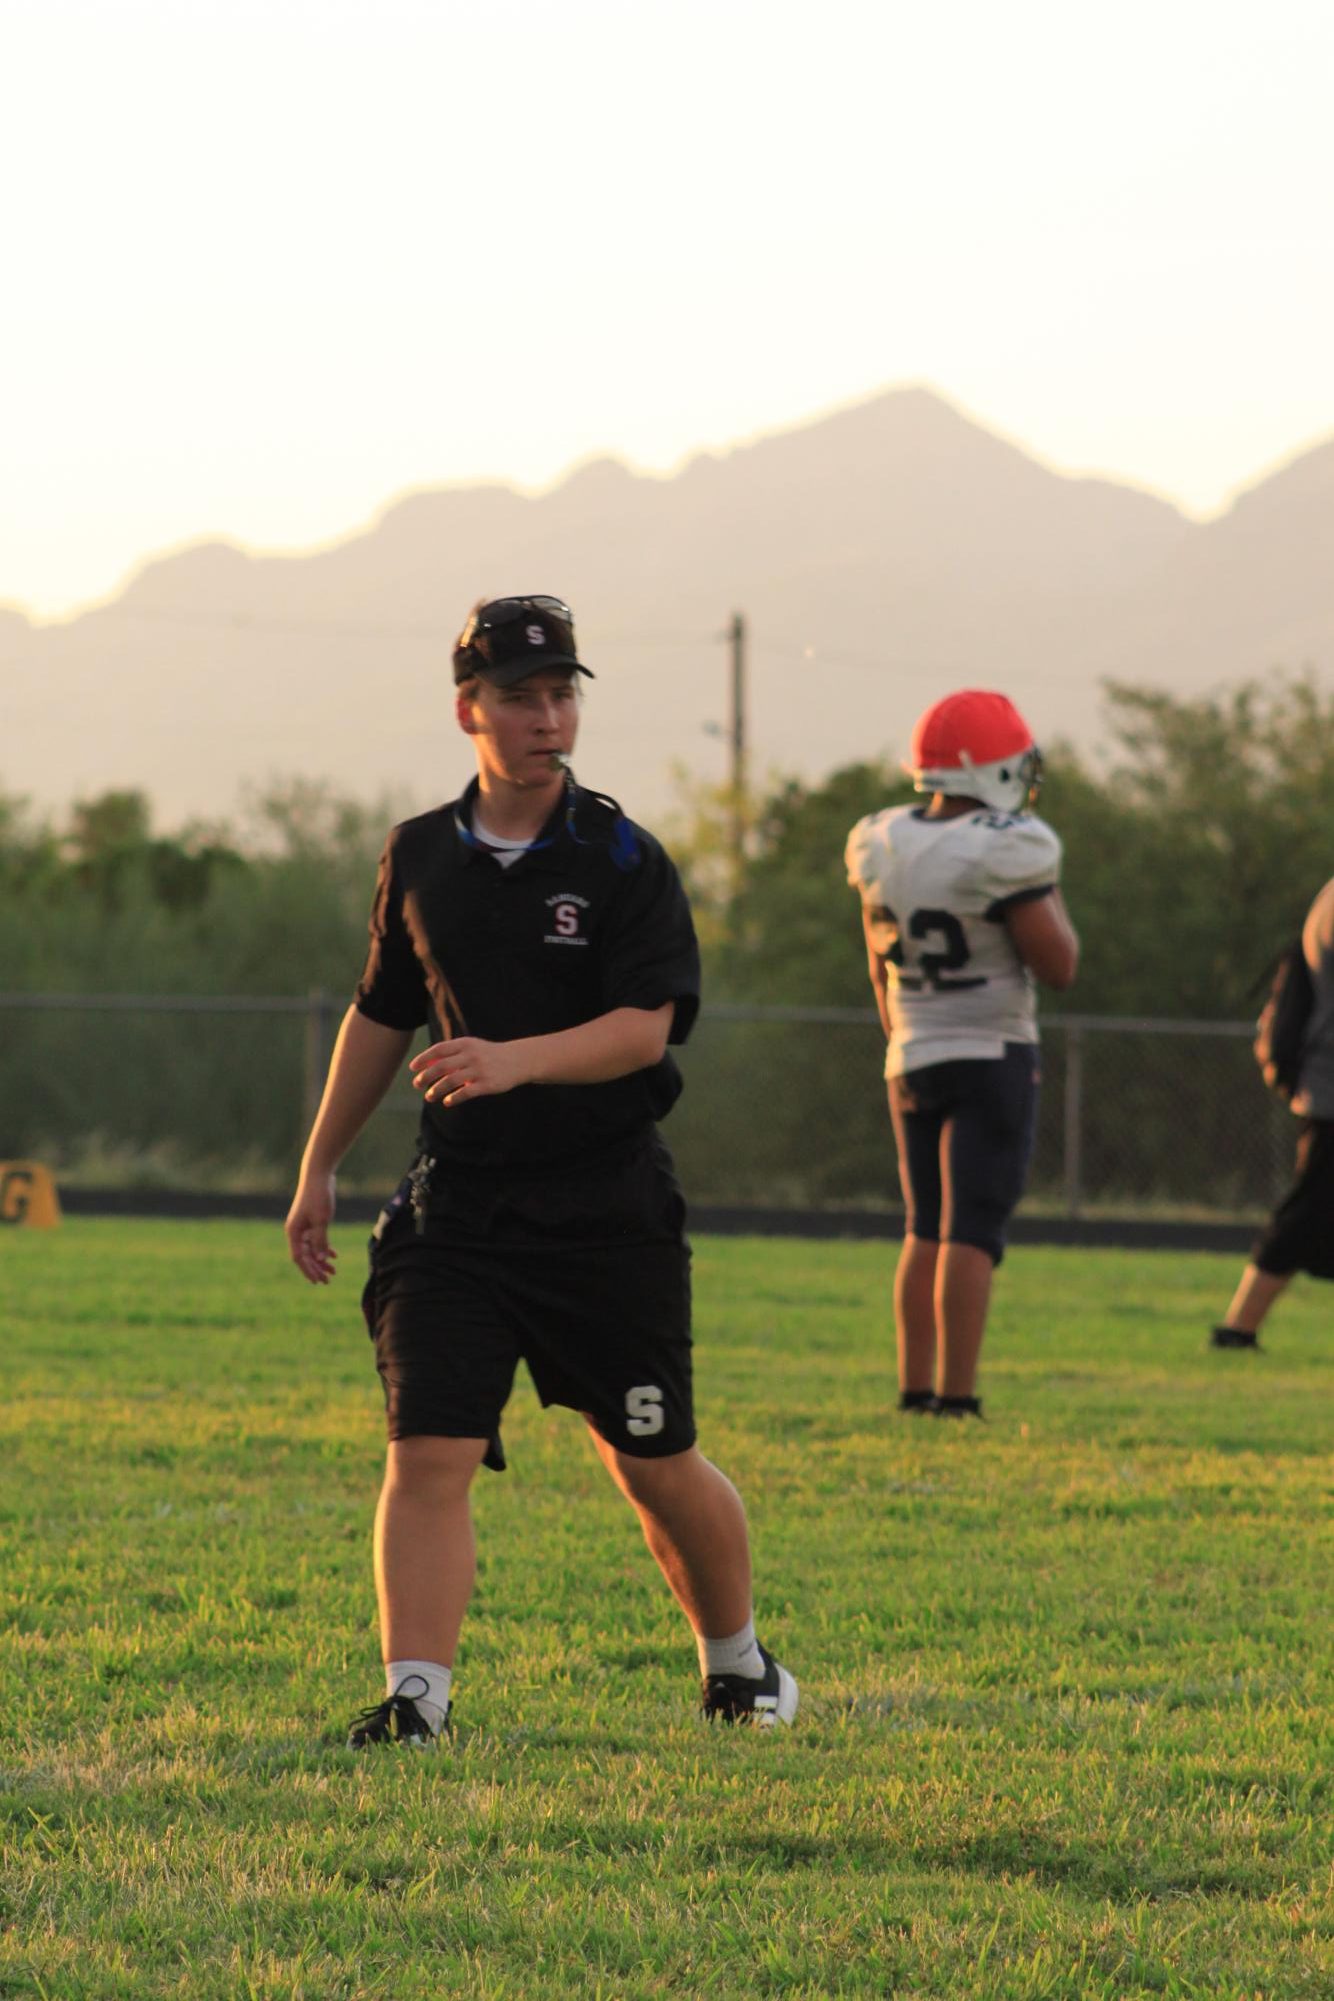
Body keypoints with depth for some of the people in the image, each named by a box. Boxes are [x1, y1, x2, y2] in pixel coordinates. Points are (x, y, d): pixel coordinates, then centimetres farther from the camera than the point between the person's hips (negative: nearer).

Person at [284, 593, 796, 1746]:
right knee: (429, 1454, -13)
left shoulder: (623, 862, -6)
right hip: (459, 1207, 2)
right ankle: (416, 1697, -15)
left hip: (610, 1209, -2)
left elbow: (645, 1029, -17)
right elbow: (382, 1015, 20)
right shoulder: (421, 858, 7)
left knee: (655, 1467, 8)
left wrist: (513, 1061, -33)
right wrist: (320, 1167, 20)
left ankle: (738, 1662, 31)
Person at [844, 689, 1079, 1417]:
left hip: (912, 1058, 6)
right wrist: (1052, 899, 3)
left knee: (926, 1229, 14)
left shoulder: (884, 846, 3)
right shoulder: (1001, 852, -18)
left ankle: (915, 1390, 13)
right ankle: (956, 1398, -9)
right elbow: (1057, 965, -14)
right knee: (971, 1233, -6)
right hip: (992, 1056, -6)